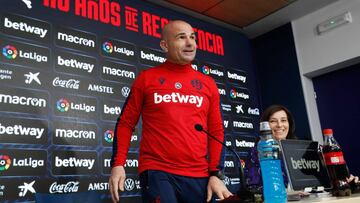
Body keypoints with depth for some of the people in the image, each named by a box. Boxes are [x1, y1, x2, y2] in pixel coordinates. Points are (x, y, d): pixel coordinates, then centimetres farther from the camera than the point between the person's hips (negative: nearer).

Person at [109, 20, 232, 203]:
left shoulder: (208, 84, 10)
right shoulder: (146, 78, 3)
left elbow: (216, 131, 9)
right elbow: (126, 123, 5)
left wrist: (215, 174, 0)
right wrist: (117, 164, -6)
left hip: (199, 177, 3)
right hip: (156, 173, -2)